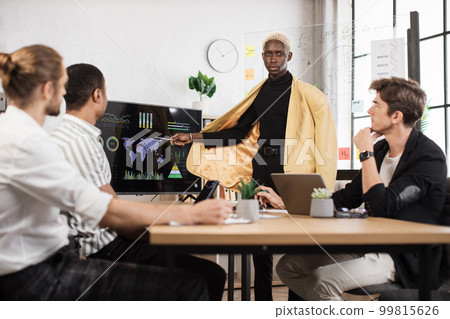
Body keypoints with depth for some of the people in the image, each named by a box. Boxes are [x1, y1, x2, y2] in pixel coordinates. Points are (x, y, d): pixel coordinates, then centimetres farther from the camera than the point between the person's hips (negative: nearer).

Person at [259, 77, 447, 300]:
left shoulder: (429, 157, -15)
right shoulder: (381, 149, 10)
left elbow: (382, 206, -26)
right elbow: (347, 198, 16)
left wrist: (366, 153, -15)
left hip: (405, 259, -8)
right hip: (369, 245, 9)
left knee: (320, 281, -29)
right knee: (287, 266, -2)